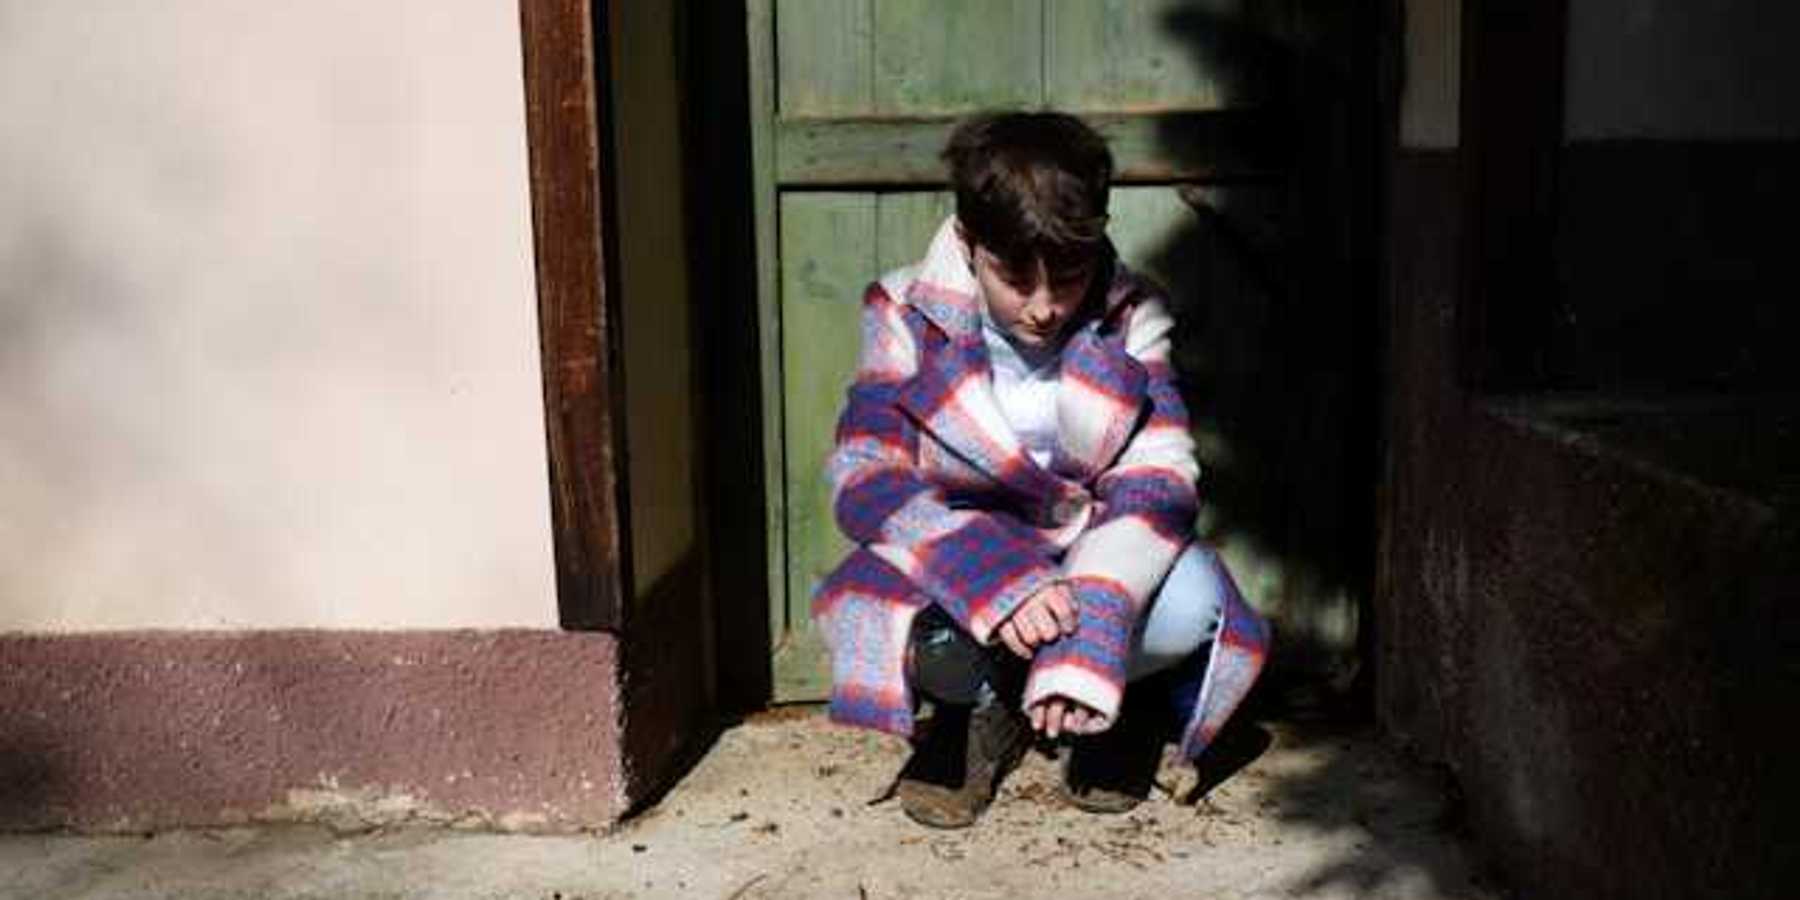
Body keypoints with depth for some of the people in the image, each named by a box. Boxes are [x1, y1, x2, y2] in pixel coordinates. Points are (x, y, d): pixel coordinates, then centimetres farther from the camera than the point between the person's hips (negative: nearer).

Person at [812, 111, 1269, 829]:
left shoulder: (1129, 320, -9)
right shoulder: (908, 316, -11)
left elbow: (1157, 477, -19)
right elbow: (863, 475, -19)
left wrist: (1091, 628, -37)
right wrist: (994, 577, -36)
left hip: (1093, 570, 1)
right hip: (963, 575, 0)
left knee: (1191, 601, -32)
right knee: (897, 623, -34)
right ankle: (984, 701, 2)